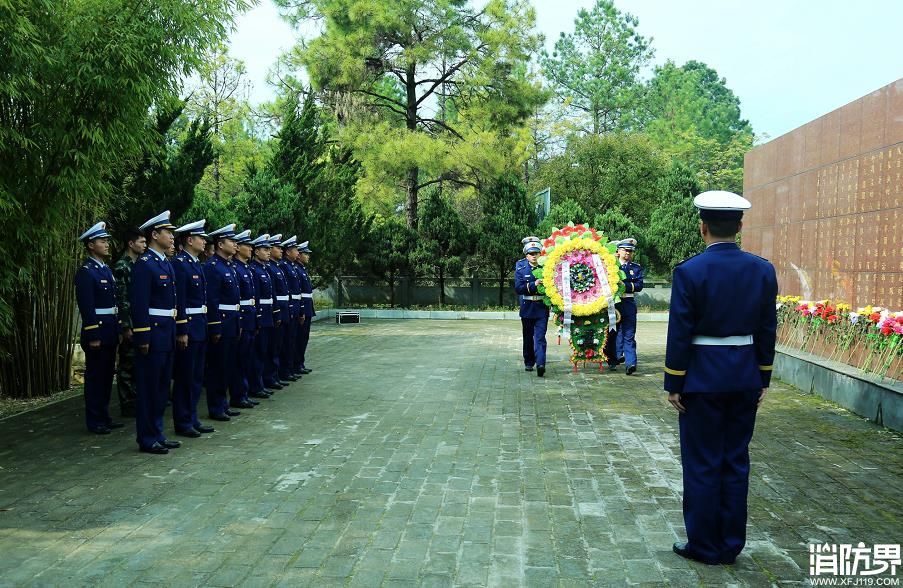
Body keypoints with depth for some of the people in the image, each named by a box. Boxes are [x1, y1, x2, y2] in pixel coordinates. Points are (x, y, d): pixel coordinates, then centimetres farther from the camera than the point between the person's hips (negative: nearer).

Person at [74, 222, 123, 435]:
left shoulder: (106, 269, 15)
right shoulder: (85, 272, -12)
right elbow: (86, 307, -17)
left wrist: (117, 330, 14)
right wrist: (93, 336, -19)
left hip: (110, 332, 8)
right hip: (97, 331, -8)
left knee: (106, 376, 14)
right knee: (95, 376, 0)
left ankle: (104, 417, 23)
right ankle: (94, 421, 9)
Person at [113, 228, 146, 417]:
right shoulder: (121, 266, -12)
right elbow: (120, 299, -16)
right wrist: (126, 327, -19)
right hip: (130, 324, -8)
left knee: (137, 364, 14)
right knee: (127, 365, 0)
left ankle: (136, 401, 22)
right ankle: (127, 405, 8)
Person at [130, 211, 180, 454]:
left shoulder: (167, 263, 14)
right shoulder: (144, 264, -13)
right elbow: (139, 304, -18)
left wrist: (175, 332, 16)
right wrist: (143, 338, -20)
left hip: (167, 334, 9)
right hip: (152, 333, -9)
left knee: (162, 387, 14)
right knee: (149, 387, 0)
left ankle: (157, 435, 23)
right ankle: (147, 440, 9)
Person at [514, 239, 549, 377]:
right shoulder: (520, 268, 2)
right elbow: (518, 288, -8)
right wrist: (534, 285, -19)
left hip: (542, 308, -2)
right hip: (527, 307, 2)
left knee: (540, 337, -12)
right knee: (528, 337, 13)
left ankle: (540, 364, -21)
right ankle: (528, 363, 27)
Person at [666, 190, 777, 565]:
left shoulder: (689, 271, -14)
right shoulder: (763, 270, 0)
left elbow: (680, 334, -13)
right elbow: (767, 330, 5)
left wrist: (673, 385, -4)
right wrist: (763, 378, 14)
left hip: (703, 378, -4)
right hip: (745, 377, 5)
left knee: (703, 464, 6)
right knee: (735, 461, 14)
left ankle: (705, 546, 17)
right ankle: (731, 545, 23)